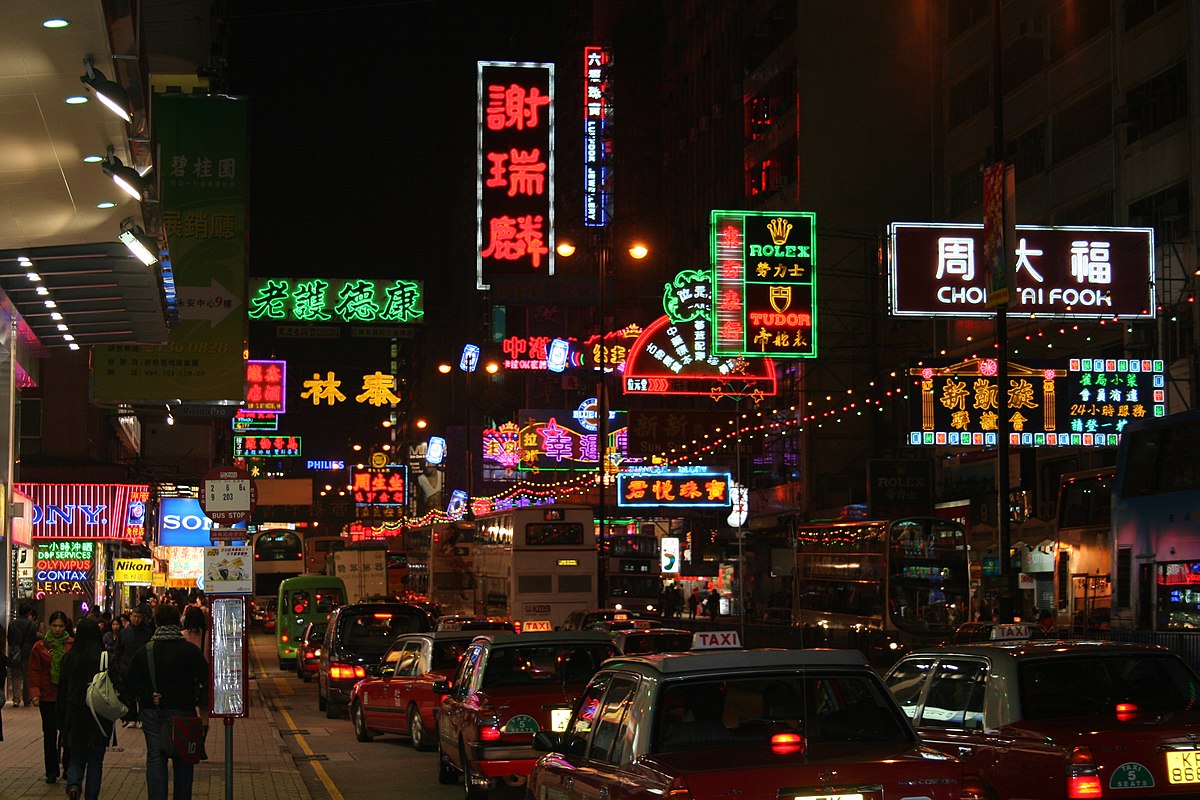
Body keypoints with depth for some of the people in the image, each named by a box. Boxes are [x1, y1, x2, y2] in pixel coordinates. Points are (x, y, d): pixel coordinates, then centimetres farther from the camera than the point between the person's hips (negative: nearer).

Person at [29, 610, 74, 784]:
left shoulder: (73, 646, 0)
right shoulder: (40, 646, 3)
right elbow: (34, 671, 2)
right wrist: (35, 693, -9)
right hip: (47, 697, 1)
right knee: (49, 733, 5)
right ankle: (52, 771, 12)